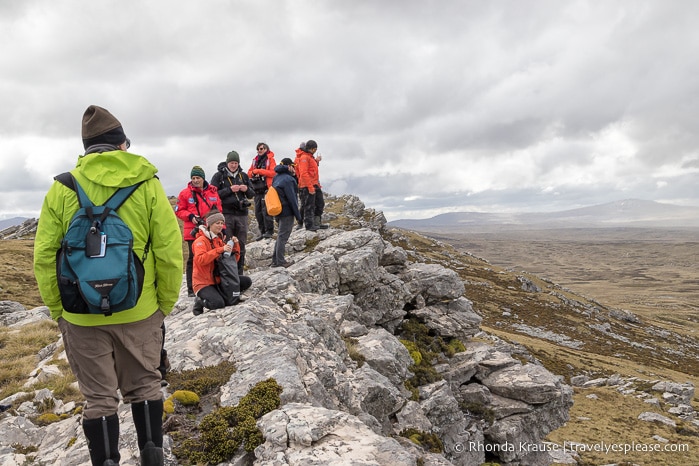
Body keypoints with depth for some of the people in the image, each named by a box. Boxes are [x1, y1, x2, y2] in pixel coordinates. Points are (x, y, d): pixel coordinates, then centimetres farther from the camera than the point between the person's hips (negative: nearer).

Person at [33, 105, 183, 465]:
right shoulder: (147, 184, -6)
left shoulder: (62, 188, -4)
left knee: (98, 397, 13)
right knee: (144, 386, 18)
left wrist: (57, 309, 8)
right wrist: (165, 303, 3)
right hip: (139, 311, 0)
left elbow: (44, 257, -5)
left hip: (82, 315, 0)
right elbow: (170, 252, -9)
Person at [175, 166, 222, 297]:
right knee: (193, 259, 0)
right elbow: (179, 211, 5)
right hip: (193, 232, -3)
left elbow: (219, 210, 14)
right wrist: (190, 216, -12)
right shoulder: (185, 193, 2)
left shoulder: (213, 191, 10)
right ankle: (191, 289, 5)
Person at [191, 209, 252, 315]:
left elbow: (233, 260, 12)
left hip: (218, 280, 7)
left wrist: (235, 246, -5)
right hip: (204, 282, -7)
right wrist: (220, 250, -31)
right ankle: (200, 301, 1)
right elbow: (199, 259, -29)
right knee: (218, 303, -30)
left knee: (246, 281, -2)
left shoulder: (219, 239, 14)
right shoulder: (201, 240, -10)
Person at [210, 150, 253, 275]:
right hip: (225, 214, -4)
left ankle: (239, 273, 14)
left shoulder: (243, 175, 14)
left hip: (242, 214, 4)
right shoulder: (219, 176, 2)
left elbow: (251, 195, 17)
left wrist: (247, 189, -5)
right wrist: (230, 190, -15)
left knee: (241, 245, 6)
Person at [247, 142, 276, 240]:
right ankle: (262, 232, 14)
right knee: (258, 212, 7)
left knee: (266, 210, -12)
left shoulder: (270, 159, 0)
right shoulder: (255, 160, 18)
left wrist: (259, 171, -13)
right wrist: (253, 173, -6)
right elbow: (249, 173, 17)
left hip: (267, 188, -7)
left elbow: (273, 172, -12)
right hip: (257, 189, 7)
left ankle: (269, 231, -4)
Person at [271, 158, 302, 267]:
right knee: (283, 236, -3)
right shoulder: (287, 179, -16)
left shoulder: (277, 178, 12)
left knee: (281, 236, 17)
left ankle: (275, 260, 21)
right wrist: (298, 215, -12)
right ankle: (280, 261, 3)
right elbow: (292, 198, -17)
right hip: (287, 212, -9)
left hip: (280, 211, 9)